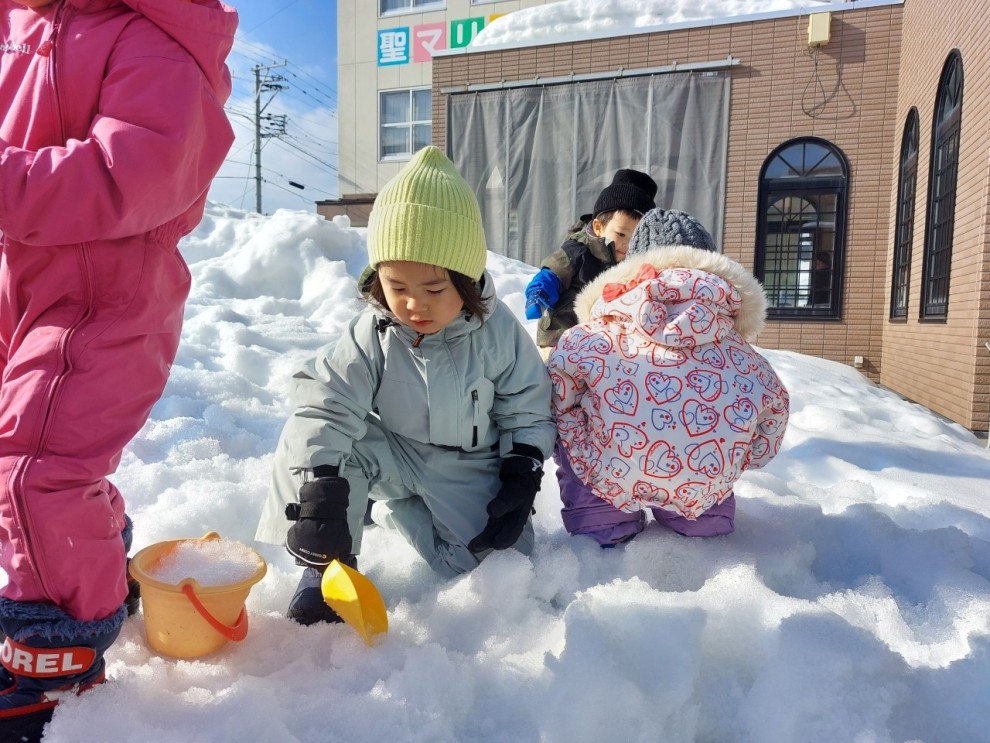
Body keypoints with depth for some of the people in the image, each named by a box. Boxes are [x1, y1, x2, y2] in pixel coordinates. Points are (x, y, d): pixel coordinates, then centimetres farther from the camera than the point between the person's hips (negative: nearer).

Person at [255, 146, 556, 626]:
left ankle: (395, 510, 13)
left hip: (469, 469, 1)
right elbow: (326, 408, -25)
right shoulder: (372, 334, -18)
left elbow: (527, 409, -5)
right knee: (307, 439, -26)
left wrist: (522, 478, -12)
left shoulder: (498, 333, -17)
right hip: (393, 454, -1)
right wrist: (319, 492, -36)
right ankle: (323, 566, -10)